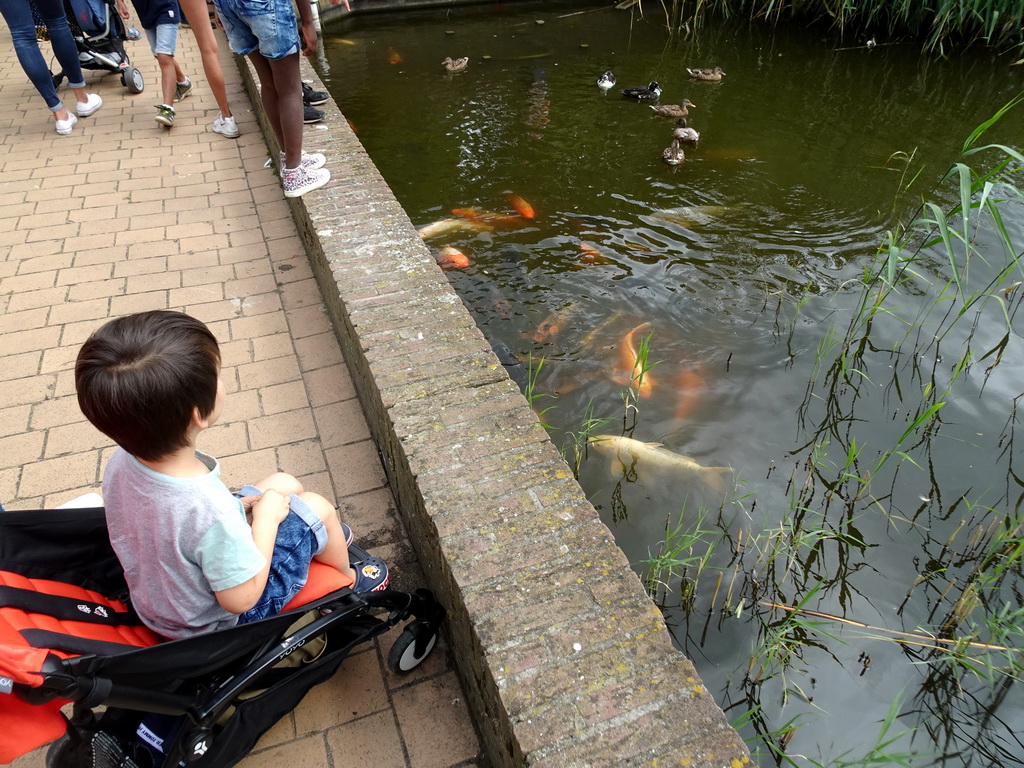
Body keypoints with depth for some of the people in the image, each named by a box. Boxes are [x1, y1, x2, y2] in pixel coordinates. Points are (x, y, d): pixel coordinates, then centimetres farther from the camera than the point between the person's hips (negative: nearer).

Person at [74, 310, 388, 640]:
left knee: (284, 483, 13)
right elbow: (241, 599, -27)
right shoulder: (210, 510, -42)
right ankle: (347, 577, 33)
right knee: (316, 508, 3)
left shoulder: (120, 462, -20)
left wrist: (235, 507, -6)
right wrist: (266, 517, -18)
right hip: (217, 620, -6)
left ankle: (322, 538, 43)